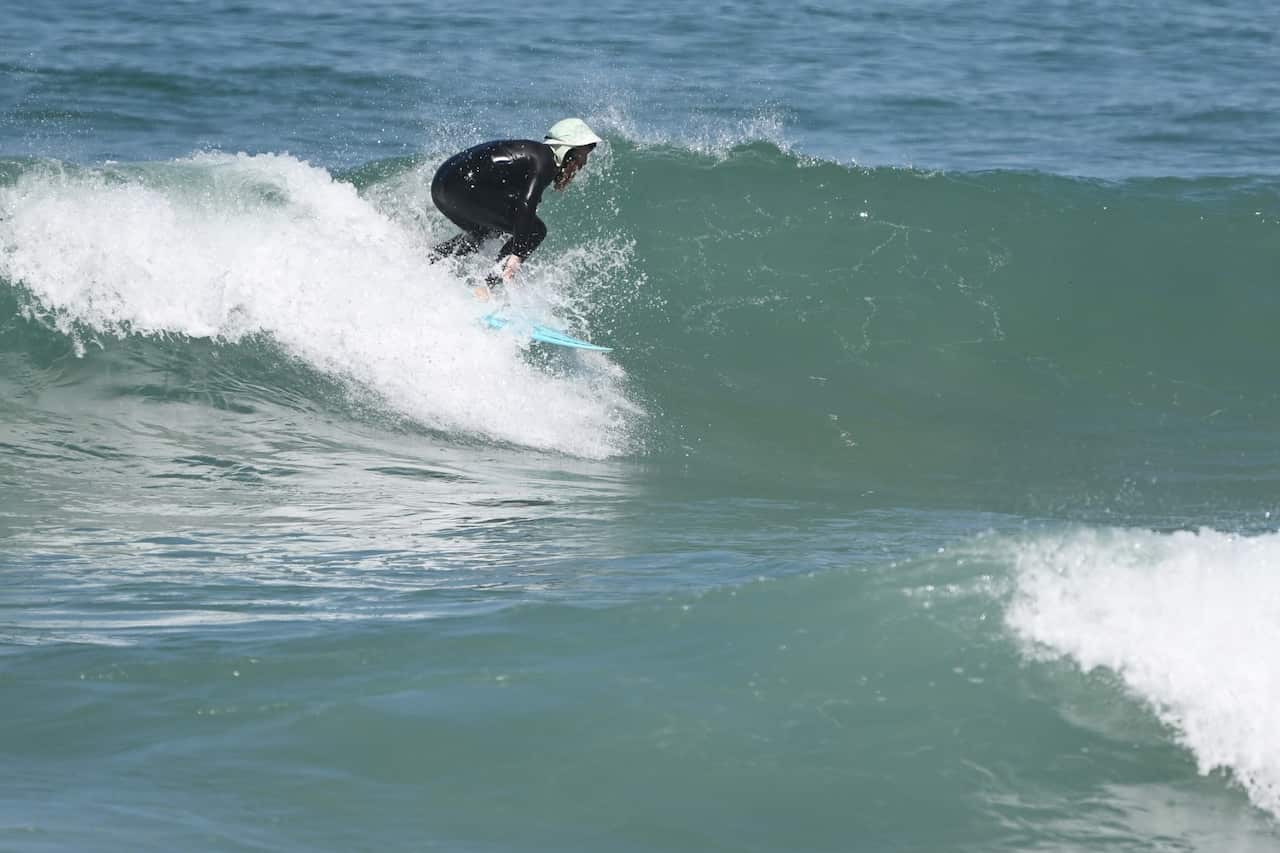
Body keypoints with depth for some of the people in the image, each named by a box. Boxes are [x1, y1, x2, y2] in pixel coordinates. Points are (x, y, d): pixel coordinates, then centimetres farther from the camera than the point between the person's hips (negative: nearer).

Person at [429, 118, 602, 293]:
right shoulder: (545, 160, -7)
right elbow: (526, 205, -19)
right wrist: (517, 255, -23)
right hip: (465, 188, -11)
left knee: (481, 232, 36)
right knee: (534, 230, -8)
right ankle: (486, 288, -13)